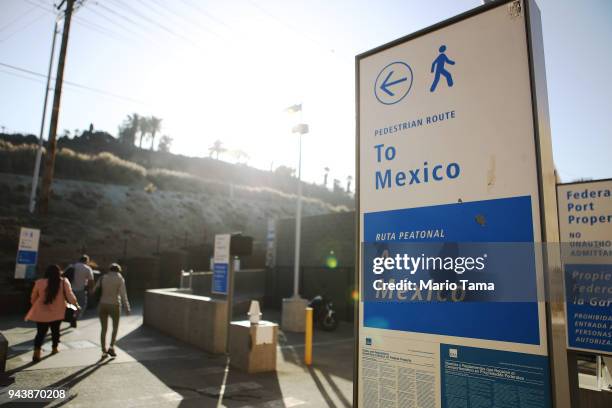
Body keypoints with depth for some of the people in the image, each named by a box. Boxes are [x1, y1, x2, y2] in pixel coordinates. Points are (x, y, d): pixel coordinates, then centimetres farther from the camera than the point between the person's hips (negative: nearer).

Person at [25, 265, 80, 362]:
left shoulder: (39, 282, -4)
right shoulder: (64, 282, -7)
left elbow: (33, 298, 7)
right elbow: (69, 295, -10)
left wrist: (35, 306, 23)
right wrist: (76, 304, 1)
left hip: (41, 313, 0)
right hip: (57, 312, 0)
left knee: (40, 333, 5)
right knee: (55, 330, 18)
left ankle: (37, 352, -7)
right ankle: (54, 348, 30)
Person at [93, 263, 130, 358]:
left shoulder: (102, 278, 5)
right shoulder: (120, 279, -3)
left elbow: (94, 291, 2)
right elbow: (123, 294, -11)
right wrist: (127, 308, -11)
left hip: (102, 305, 3)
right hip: (114, 306, -3)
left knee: (104, 329, 13)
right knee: (115, 327, 17)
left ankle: (104, 351, 13)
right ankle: (111, 347, 4)